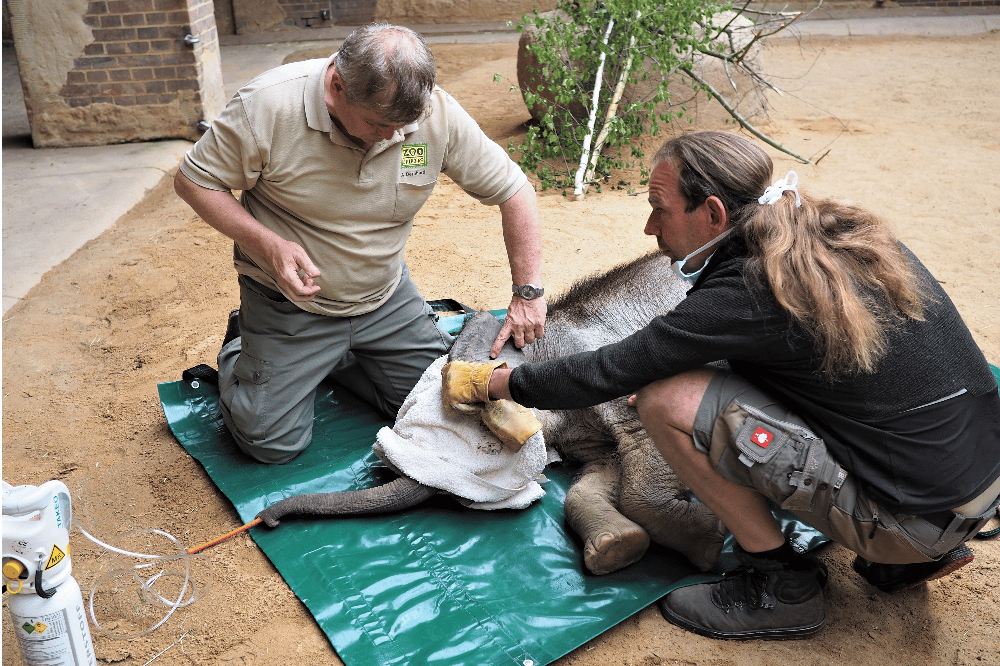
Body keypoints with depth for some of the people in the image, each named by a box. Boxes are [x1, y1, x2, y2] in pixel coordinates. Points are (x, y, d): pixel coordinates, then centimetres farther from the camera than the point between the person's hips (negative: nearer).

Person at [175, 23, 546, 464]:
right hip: (291, 298, -3)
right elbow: (193, 181, -13)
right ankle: (240, 351, 27)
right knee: (271, 442, -4)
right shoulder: (269, 106, -25)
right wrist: (269, 244, -27)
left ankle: (331, 358, 25)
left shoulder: (439, 114, -18)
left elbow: (513, 190, -9)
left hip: (385, 295, 4)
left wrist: (528, 293, -14)